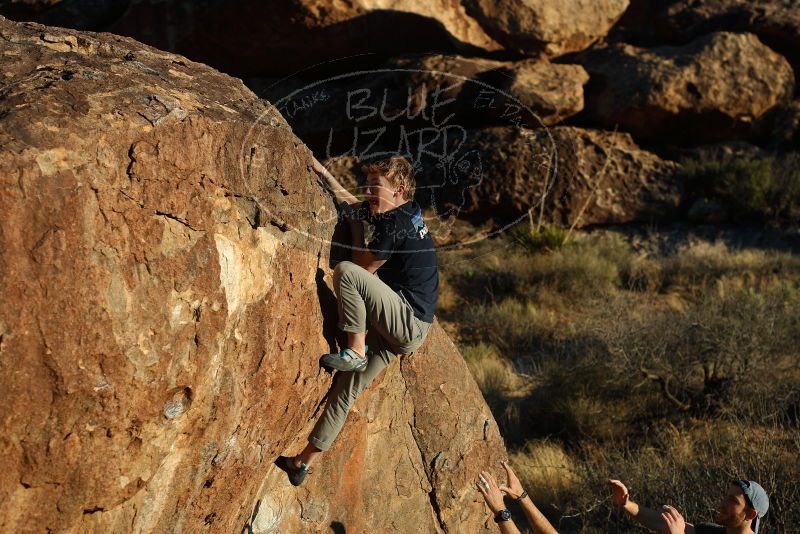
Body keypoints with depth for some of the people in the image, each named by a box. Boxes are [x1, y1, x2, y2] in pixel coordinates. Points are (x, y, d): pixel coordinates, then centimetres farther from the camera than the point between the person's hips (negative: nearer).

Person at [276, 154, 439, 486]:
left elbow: (364, 268, -7)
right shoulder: (406, 212, 15)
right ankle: (303, 462, 14)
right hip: (405, 329, 10)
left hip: (408, 320, -10)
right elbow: (348, 201, 30)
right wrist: (320, 171, 27)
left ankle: (355, 351, -14)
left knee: (346, 272, -24)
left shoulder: (397, 221, -14)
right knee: (347, 385, 9)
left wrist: (358, 226, 4)